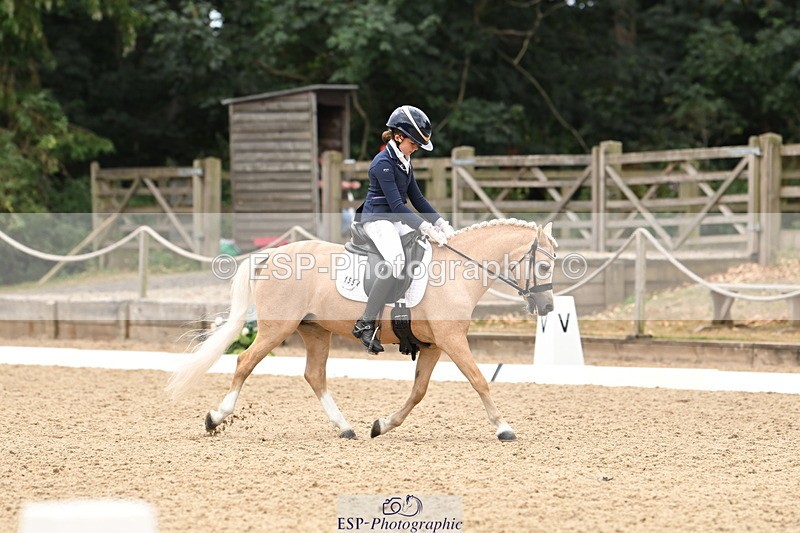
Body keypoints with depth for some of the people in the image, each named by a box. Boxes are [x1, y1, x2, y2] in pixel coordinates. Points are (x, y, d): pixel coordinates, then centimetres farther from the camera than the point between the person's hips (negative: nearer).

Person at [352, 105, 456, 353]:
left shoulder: (404, 162, 11)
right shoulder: (383, 163, -18)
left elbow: (416, 198, 15)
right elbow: (397, 205, -23)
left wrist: (440, 222, 2)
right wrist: (425, 227, -30)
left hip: (398, 220, 10)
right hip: (377, 218, -10)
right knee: (396, 259, -32)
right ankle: (365, 324, -31)